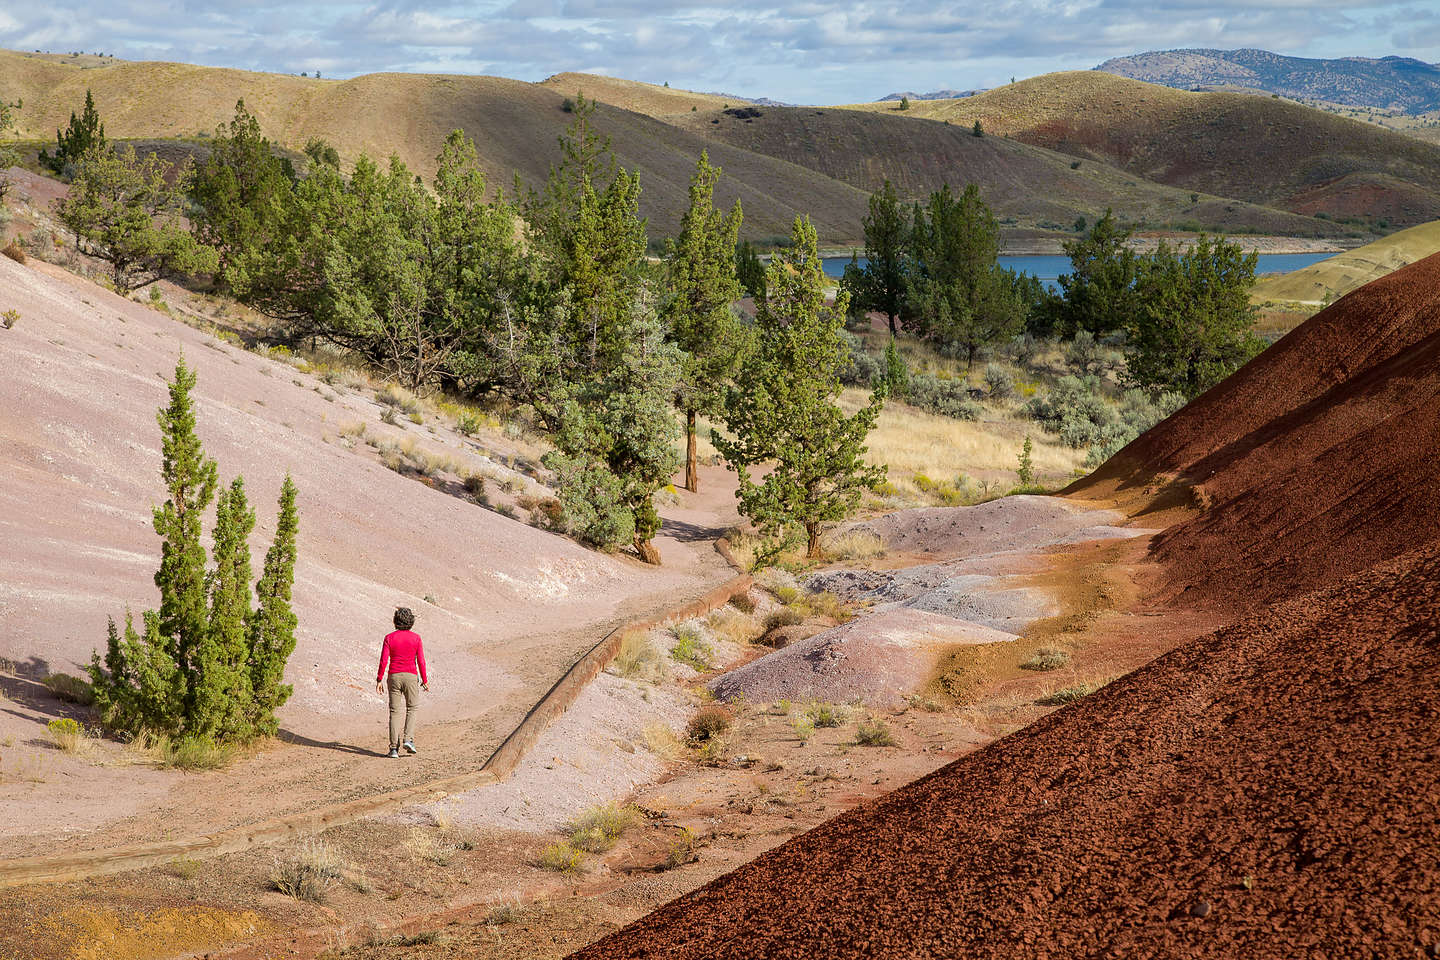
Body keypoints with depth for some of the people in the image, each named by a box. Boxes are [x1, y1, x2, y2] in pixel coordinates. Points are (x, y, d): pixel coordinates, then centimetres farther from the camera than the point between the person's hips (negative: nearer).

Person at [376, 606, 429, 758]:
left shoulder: (389, 638, -2)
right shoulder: (416, 638, -4)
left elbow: (383, 660, -6)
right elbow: (421, 661, -4)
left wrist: (379, 680, 1)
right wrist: (425, 680, 5)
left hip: (394, 677, 1)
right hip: (411, 676, -1)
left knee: (395, 711, 6)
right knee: (413, 708, 14)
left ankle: (394, 747, 2)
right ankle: (408, 739, -4)